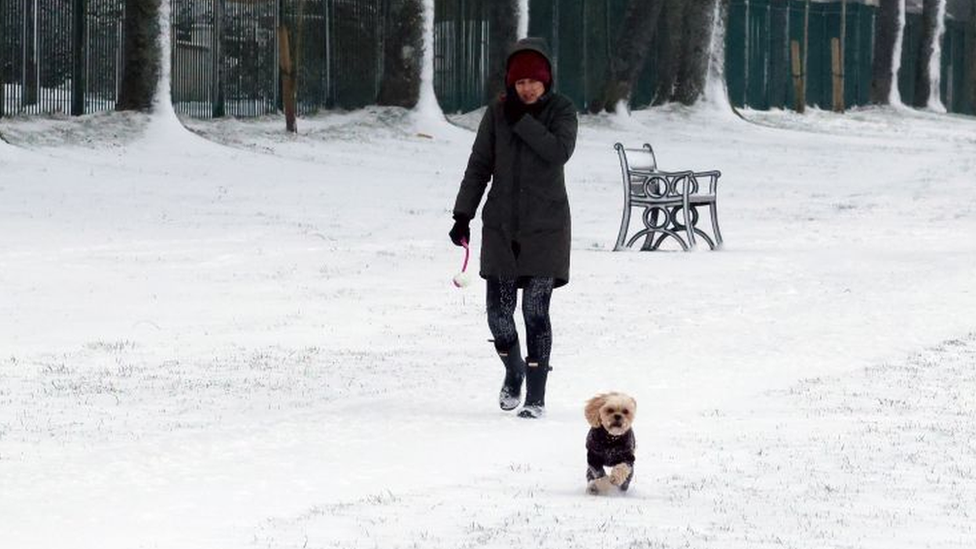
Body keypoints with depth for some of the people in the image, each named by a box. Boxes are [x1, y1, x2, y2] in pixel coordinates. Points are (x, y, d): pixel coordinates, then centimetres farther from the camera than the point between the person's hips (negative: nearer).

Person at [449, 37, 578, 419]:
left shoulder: (561, 110, -3)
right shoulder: (498, 112, 4)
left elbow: (559, 152, -20)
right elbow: (479, 165, 8)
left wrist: (522, 120, -19)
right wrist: (463, 214, 3)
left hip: (545, 228, -3)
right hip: (501, 226, 3)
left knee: (536, 311, -7)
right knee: (499, 311, 1)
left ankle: (536, 396, 0)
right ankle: (513, 372, 29)